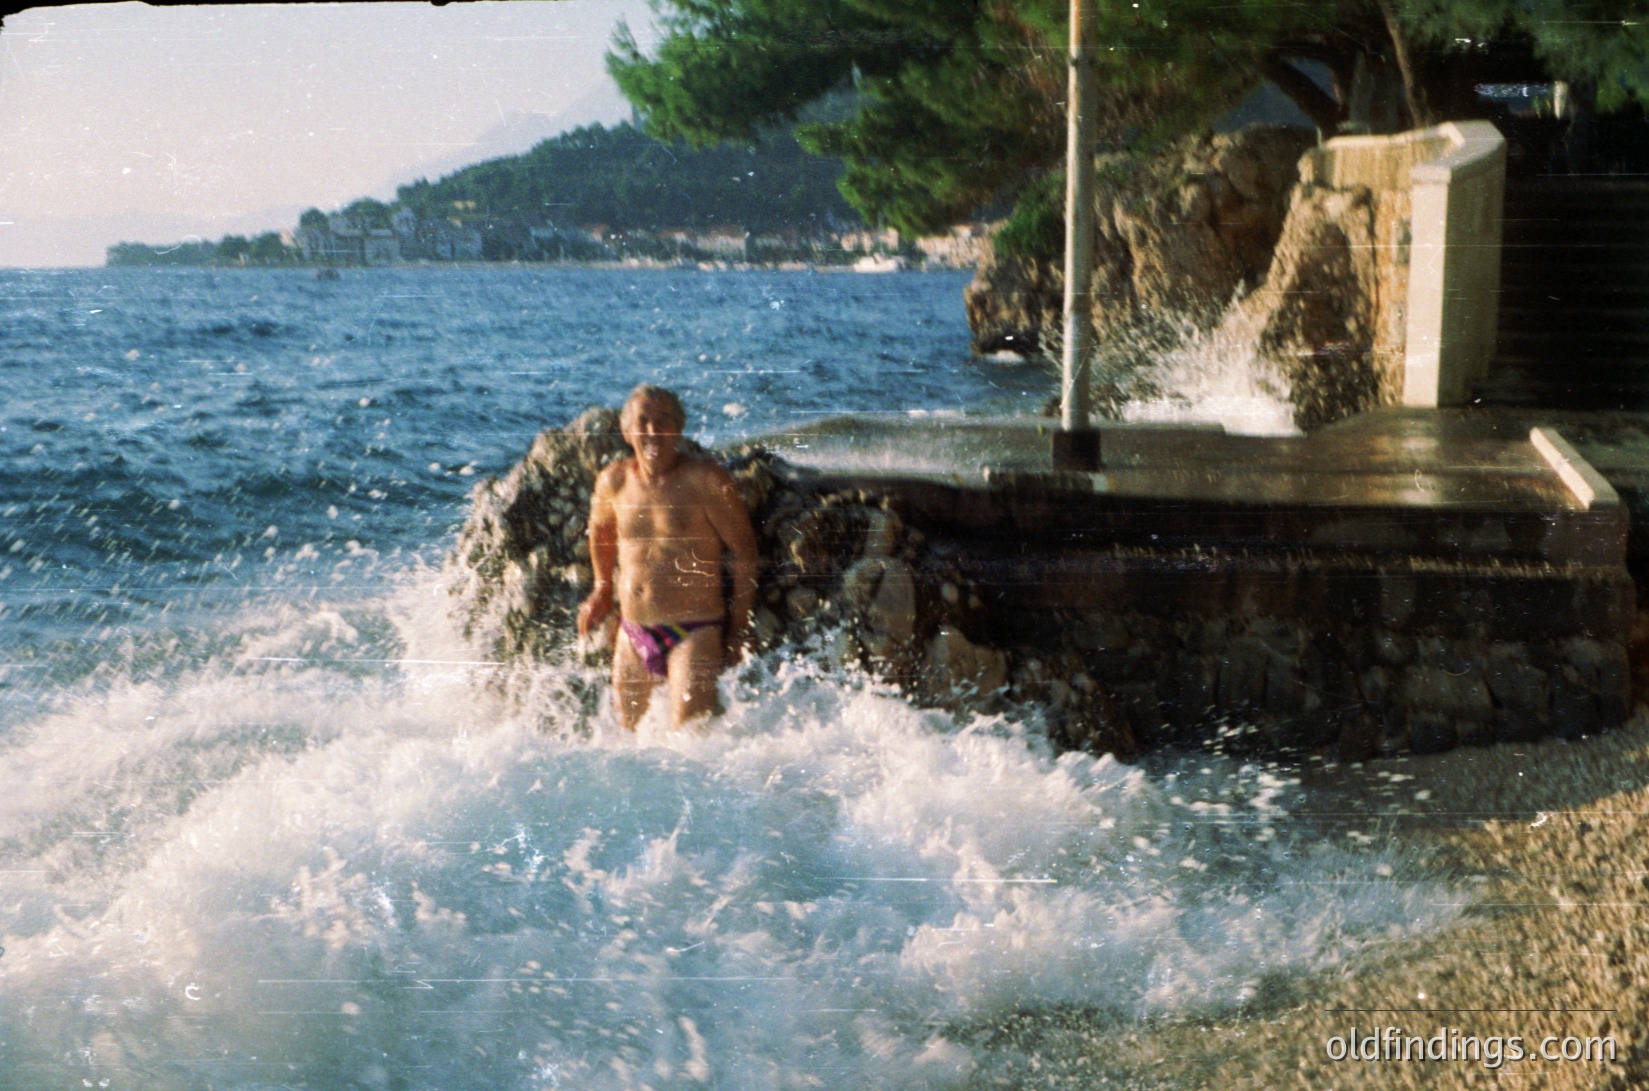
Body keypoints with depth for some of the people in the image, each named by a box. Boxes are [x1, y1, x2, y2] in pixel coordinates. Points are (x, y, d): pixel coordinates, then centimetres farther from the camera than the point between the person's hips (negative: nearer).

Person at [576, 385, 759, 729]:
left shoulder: (705, 480, -10)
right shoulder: (613, 482, 4)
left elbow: (744, 550, -6)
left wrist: (740, 627, -7)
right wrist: (603, 588, 32)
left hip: (695, 630, -6)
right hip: (633, 633, 6)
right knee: (628, 730, 13)